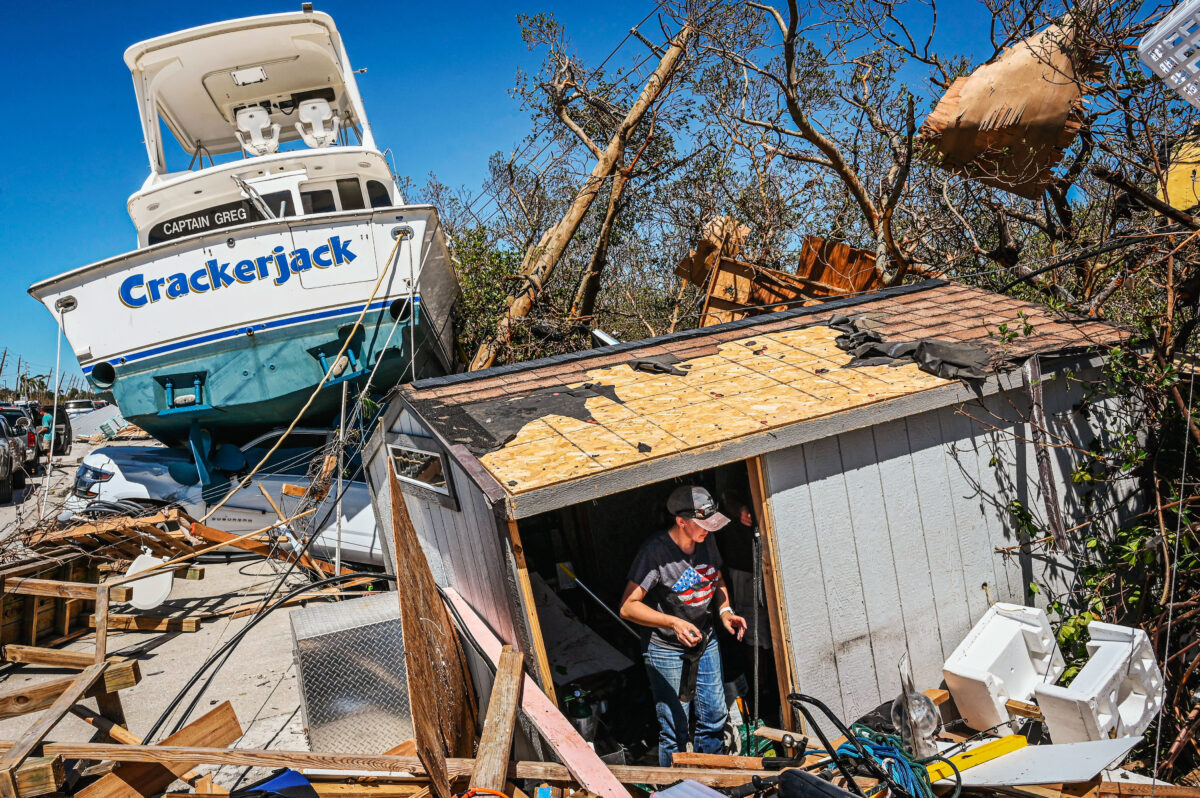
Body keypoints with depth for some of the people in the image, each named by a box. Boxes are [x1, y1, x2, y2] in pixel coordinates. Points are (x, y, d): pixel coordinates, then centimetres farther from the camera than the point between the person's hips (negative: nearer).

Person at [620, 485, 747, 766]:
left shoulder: (707, 543, -4)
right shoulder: (655, 552, -25)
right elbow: (628, 607, -23)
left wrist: (725, 610, -3)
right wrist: (673, 622, -33)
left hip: (705, 642, 7)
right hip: (666, 651, -6)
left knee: (715, 716, 17)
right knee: (675, 731, 2)